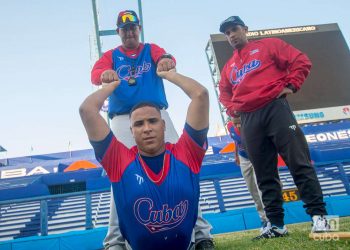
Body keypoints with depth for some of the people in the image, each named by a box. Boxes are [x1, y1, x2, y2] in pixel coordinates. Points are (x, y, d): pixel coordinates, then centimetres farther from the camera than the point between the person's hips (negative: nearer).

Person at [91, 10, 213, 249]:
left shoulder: (151, 49, 17)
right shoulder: (111, 56, 17)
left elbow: (165, 57, -7)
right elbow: (95, 73, -5)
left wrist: (167, 59, -34)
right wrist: (104, 74, -31)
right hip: (123, 119, 0)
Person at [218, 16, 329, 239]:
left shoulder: (269, 45, 11)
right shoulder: (229, 66, 24)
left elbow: (301, 61, 5)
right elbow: (224, 92, 31)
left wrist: (290, 85, -6)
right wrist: (232, 111, 13)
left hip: (275, 108, -4)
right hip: (248, 120, 4)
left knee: (300, 163, -7)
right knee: (265, 175, 4)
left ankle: (318, 215, 0)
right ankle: (276, 224, 9)